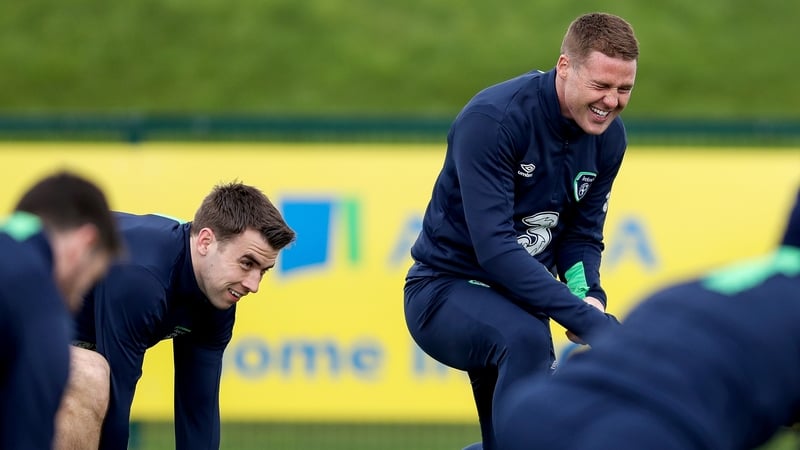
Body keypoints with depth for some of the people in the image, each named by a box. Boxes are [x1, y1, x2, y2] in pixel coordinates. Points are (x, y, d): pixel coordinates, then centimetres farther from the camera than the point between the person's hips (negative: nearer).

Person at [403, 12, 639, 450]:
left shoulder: (608, 136, -3)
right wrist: (587, 320, -37)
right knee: (527, 338, -37)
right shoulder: (493, 119, -26)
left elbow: (583, 236, 6)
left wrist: (589, 297, -17)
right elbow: (494, 247, -32)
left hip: (513, 300, 8)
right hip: (446, 292, -8)